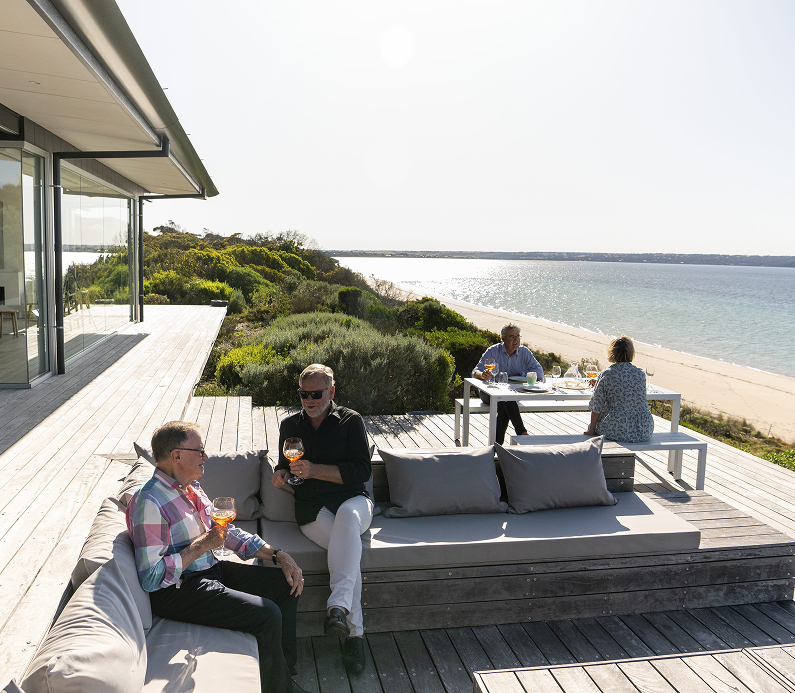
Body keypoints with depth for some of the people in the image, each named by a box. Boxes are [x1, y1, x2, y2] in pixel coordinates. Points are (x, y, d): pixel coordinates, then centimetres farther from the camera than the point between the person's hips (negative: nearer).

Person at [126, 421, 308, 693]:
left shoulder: (190, 487, 8)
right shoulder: (149, 502, -22)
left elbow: (224, 531, 15)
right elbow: (151, 578, -27)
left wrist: (277, 555, 6)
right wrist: (200, 546, -21)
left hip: (210, 570, 10)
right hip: (176, 590, -10)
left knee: (285, 585, 6)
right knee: (267, 615, -22)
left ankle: (285, 668, 19)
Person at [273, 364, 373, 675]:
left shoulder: (350, 421, 5)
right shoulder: (290, 425, 16)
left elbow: (361, 470, -5)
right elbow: (285, 465, 27)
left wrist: (314, 470, -15)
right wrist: (281, 474, 1)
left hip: (352, 500, -1)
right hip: (312, 507, 1)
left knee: (348, 516, -39)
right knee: (348, 545, -30)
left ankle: (339, 605, -45)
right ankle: (354, 634, -28)